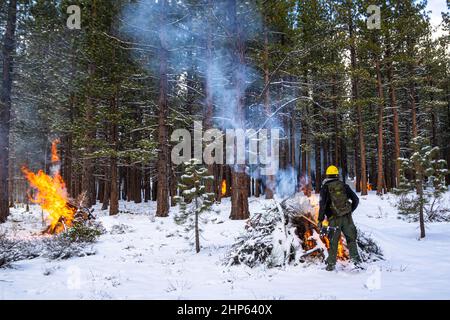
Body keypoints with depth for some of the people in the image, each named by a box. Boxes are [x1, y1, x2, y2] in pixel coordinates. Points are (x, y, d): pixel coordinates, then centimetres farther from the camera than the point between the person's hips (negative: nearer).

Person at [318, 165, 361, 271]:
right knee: (351, 239, 11)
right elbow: (356, 199, 7)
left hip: (334, 219, -1)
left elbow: (322, 204, -11)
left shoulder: (325, 187, -1)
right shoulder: (344, 186, 8)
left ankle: (331, 264, 13)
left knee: (333, 242, 9)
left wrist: (320, 220, -7)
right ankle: (356, 259, -1)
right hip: (347, 218, 1)